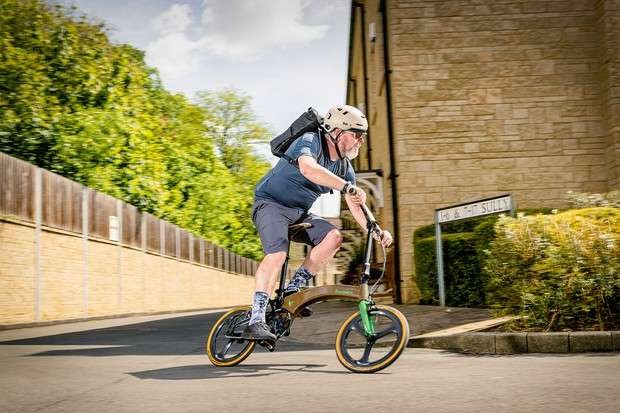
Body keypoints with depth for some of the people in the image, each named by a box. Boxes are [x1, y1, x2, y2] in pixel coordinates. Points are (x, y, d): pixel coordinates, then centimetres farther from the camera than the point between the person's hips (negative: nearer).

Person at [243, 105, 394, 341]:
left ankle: (293, 288, -7)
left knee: (333, 236, -16)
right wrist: (346, 186, -49)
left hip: (299, 213, 8)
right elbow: (307, 168, -42)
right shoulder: (310, 141, -19)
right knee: (277, 254, -28)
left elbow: (354, 204, 2)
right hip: (271, 204, -7)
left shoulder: (344, 167, 4)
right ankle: (255, 321, -29)